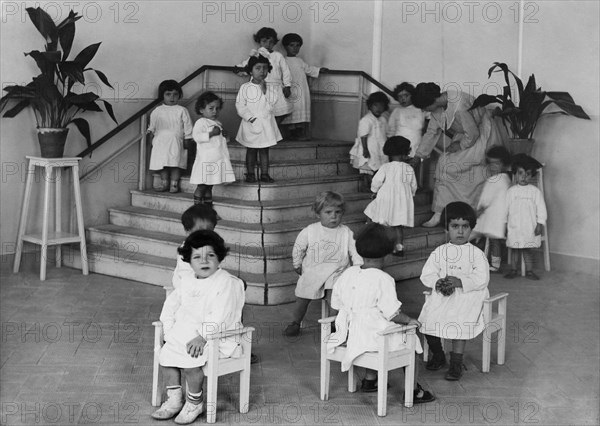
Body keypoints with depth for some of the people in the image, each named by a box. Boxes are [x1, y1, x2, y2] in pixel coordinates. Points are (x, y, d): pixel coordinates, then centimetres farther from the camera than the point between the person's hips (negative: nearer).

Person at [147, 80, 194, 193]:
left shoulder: (182, 111, 6)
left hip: (176, 140, -2)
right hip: (161, 141, 2)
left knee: (175, 163, -6)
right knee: (163, 162, 0)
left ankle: (174, 184, -4)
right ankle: (164, 182, 4)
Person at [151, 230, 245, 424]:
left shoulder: (228, 283, -12)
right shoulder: (188, 284, 13)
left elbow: (219, 317, -21)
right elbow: (171, 305, 16)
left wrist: (202, 337, -28)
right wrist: (170, 330, 1)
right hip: (185, 336, 7)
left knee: (191, 361, -27)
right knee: (165, 354, -11)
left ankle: (195, 402, -6)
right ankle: (174, 399, 3)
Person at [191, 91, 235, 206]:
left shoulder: (218, 123, 18)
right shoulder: (201, 122, -7)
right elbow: (196, 136, -22)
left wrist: (225, 135, 6)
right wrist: (211, 133, -26)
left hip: (218, 159, 8)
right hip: (206, 161, -7)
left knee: (209, 186, 13)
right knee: (202, 186, -4)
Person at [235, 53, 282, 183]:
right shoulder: (245, 87, -5)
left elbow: (272, 105, -4)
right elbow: (240, 105, -6)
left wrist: (264, 91, -15)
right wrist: (250, 117, -15)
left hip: (266, 122, 2)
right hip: (251, 124, -2)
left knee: (264, 150, 8)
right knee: (251, 150, 6)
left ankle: (265, 174, 13)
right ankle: (250, 173, 13)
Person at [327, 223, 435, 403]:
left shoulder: (347, 273, 1)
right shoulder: (383, 280, -18)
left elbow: (336, 304, 9)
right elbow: (392, 313, -19)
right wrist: (409, 320, -1)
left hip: (348, 332, 7)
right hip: (373, 336, -7)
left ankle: (369, 381, 36)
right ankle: (414, 391, 21)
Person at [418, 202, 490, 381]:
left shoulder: (476, 254, 2)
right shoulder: (439, 252, 11)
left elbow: (481, 279, -9)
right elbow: (426, 274, 5)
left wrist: (459, 282, -21)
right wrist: (438, 283, -16)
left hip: (468, 295, -3)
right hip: (442, 293, 3)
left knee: (459, 321, -30)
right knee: (428, 317, -18)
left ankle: (456, 364, -19)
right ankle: (438, 355, 8)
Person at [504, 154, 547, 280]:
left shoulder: (535, 191, 0)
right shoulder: (511, 191, 4)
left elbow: (541, 208, 1)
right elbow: (506, 207, 9)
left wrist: (540, 224, -4)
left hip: (530, 227, -1)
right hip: (514, 226, 1)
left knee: (528, 250, 3)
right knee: (515, 249, 7)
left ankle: (529, 271, 11)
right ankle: (513, 270, 16)